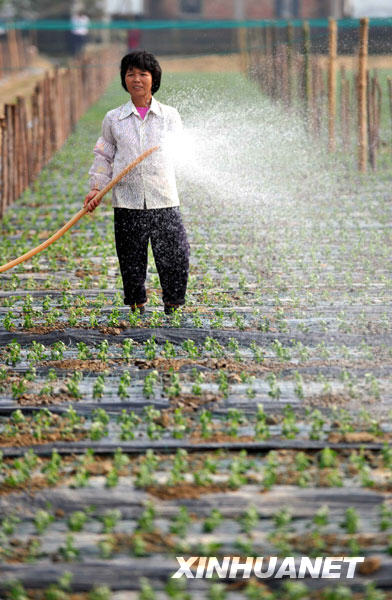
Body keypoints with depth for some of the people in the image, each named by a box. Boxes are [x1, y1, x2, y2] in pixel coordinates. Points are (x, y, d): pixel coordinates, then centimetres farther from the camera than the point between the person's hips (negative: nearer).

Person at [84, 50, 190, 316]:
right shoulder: (113, 119, 8)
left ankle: (173, 311, 9)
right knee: (131, 262, 4)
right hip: (127, 202, 1)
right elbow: (104, 156, 14)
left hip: (164, 201, -1)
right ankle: (136, 311, 17)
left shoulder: (170, 116, 6)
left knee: (176, 259, -6)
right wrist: (97, 188, 4)